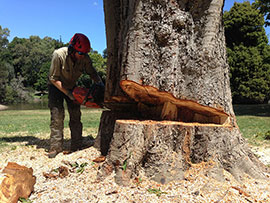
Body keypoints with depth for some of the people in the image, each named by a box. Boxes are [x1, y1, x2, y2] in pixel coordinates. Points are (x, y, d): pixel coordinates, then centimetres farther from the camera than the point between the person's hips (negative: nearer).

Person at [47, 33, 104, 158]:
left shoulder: (85, 58, -20)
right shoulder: (59, 55, -31)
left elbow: (92, 72, -4)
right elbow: (54, 78, -26)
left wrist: (100, 84, -23)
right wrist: (68, 94, -30)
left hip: (72, 86, 4)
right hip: (56, 87, -4)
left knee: (76, 116, -2)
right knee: (57, 116, -11)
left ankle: (76, 147, 3)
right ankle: (55, 148, -4)